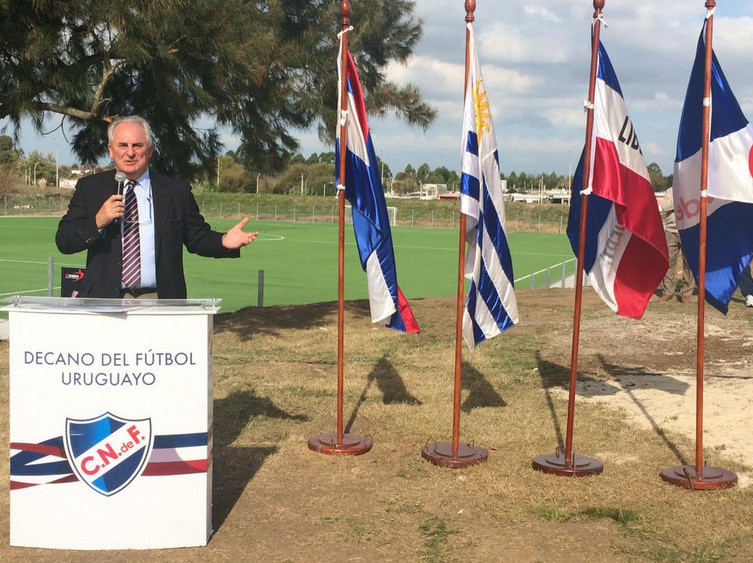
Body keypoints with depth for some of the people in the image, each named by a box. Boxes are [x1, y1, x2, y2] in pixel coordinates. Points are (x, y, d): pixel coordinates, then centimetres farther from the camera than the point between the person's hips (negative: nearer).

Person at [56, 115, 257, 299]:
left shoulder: (176, 191, 9)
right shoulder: (89, 187, 9)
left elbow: (197, 238, 12)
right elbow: (63, 242, 5)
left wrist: (224, 242, -9)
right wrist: (97, 222, -12)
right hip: (105, 301, 0)